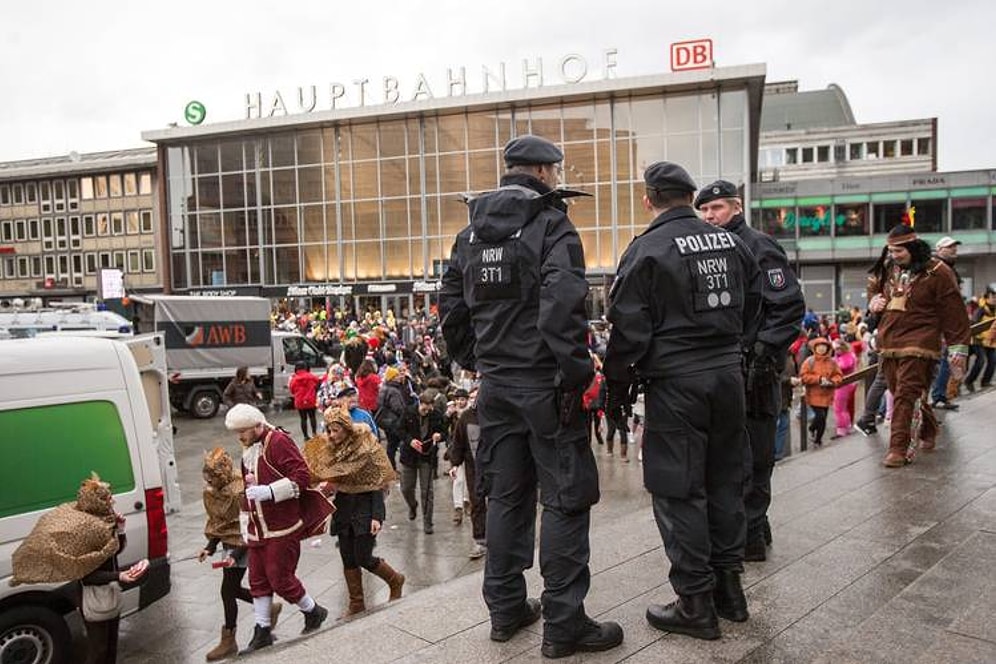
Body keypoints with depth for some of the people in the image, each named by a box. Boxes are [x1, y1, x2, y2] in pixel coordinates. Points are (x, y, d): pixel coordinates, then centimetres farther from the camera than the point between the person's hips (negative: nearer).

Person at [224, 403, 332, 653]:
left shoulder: (279, 441, -16)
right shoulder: (248, 449, 11)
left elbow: (302, 477, -21)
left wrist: (269, 491, -28)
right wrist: (247, 523, 21)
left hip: (282, 528, -8)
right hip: (257, 529, 8)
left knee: (280, 578, 0)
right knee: (258, 580, 12)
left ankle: (313, 612, 24)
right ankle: (262, 632, 25)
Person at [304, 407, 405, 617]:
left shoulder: (367, 447, -16)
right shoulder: (330, 448, 2)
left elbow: (377, 483, -16)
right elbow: (323, 475, 11)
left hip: (365, 507, -6)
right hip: (343, 508, 6)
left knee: (363, 558, -3)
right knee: (348, 559, 8)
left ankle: (395, 580, 23)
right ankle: (356, 603, 22)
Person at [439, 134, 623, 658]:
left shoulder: (471, 234, 12)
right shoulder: (551, 226, -10)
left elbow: (451, 308, 13)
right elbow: (563, 306, -22)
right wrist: (577, 372, -16)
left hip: (494, 384, 7)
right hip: (543, 384, -7)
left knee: (506, 496, 15)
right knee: (566, 498, 3)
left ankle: (506, 608, 26)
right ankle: (563, 624, 8)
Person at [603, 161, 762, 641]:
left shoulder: (647, 249, -10)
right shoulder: (731, 242, 9)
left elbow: (629, 327, -11)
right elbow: (752, 308, 17)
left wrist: (617, 385, -1)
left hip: (676, 382, -6)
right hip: (729, 373, 7)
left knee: (678, 490, 2)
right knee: (725, 480, 16)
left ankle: (695, 604, 10)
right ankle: (728, 585, 28)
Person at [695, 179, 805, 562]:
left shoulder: (758, 247, -8)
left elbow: (790, 306, -15)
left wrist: (765, 353, -20)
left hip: (752, 371, -8)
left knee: (751, 455, -1)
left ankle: (748, 536, 8)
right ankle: (754, 525, 30)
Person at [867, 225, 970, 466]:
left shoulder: (937, 272, -5)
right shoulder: (888, 270, 12)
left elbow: (954, 312, -4)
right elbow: (874, 289, 33)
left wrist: (958, 347, -5)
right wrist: (874, 301, 8)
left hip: (918, 343, -6)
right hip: (888, 343, 7)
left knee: (906, 394, -14)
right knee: (899, 392, 13)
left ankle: (898, 448, -14)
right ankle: (928, 431, 35)